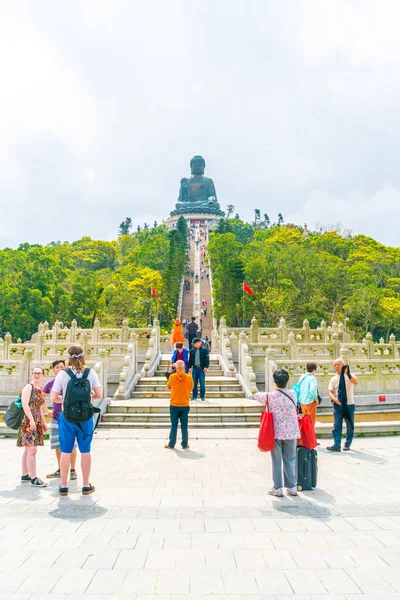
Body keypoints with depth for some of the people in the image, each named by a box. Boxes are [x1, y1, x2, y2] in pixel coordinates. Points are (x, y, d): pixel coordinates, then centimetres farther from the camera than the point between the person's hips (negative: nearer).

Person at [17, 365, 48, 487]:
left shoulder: (40, 389, 16)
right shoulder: (29, 387, -7)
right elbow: (25, 404, -17)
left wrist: (44, 423, 22)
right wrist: (31, 419, -23)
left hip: (36, 423, 8)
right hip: (28, 421, -8)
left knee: (28, 450, 13)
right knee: (32, 450, -9)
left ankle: (25, 475, 20)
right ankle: (33, 479, -7)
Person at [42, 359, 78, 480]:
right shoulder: (50, 383, 4)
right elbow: (41, 397, 20)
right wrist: (47, 411, 12)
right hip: (55, 418, 4)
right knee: (58, 445, 9)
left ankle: (73, 470, 7)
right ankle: (60, 470, 21)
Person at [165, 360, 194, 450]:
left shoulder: (172, 377, -9)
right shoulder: (189, 377, -8)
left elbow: (168, 387, 8)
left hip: (174, 405, 0)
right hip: (185, 405, 0)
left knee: (174, 425, 9)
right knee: (184, 426, 8)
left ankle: (171, 444, 14)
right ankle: (185, 445, 12)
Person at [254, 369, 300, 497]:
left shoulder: (270, 396, -10)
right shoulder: (293, 394, -3)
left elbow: (256, 395, 8)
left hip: (276, 432, -2)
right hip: (291, 432, 2)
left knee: (277, 461, 7)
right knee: (290, 460, 13)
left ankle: (278, 488, 12)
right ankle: (292, 487, 18)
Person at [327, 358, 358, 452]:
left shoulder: (350, 376, 0)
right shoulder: (333, 379, 8)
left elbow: (356, 382, -22)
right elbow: (330, 392, 3)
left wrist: (347, 373, -36)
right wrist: (334, 398, -18)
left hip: (349, 404, -2)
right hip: (338, 405, 2)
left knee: (350, 426, 7)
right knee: (336, 426, -6)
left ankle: (347, 444, 20)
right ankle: (337, 445, -8)